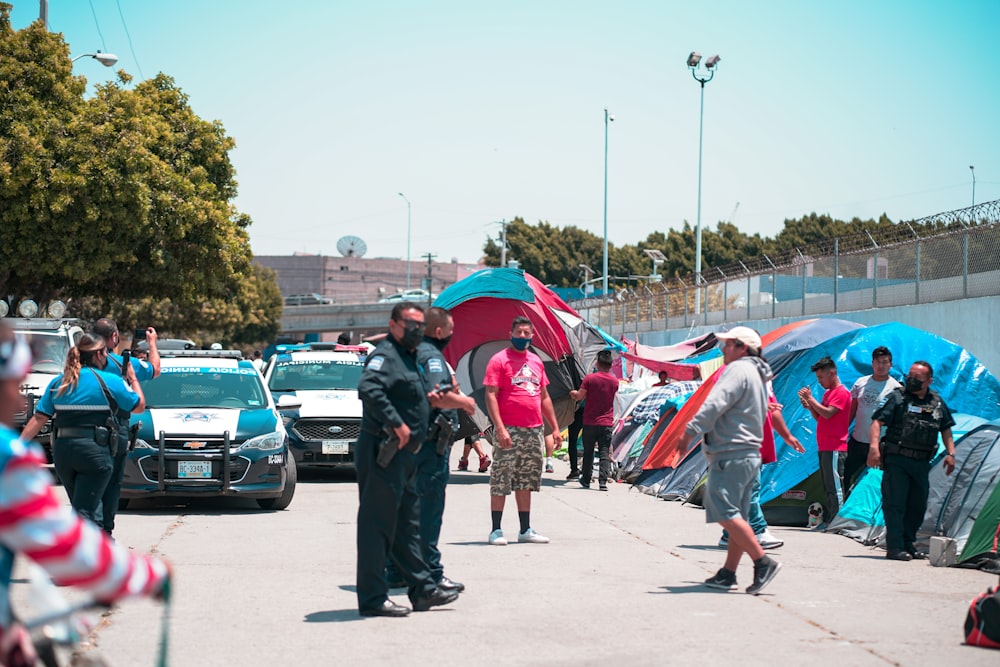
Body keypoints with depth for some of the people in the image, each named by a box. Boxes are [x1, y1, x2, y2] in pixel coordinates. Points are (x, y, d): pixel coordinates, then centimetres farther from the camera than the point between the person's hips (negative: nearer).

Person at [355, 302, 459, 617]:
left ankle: (422, 589, 25)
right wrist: (396, 423, -29)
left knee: (407, 524, 16)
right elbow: (368, 389, -30)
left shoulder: (410, 358, 19)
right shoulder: (385, 355, -13)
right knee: (377, 524, -6)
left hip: (404, 454, 11)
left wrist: (426, 397, 11)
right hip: (384, 452, -11)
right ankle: (372, 598, -4)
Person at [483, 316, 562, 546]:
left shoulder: (536, 361, 15)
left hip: (534, 430, 6)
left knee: (527, 481, 11)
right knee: (501, 480, -5)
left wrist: (555, 428, 16)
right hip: (510, 431, -6)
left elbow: (544, 397, 21)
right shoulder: (500, 360, -4)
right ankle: (496, 530, 1)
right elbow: (490, 396, -11)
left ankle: (525, 530, 16)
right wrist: (500, 428, -19)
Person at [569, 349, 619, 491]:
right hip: (607, 423, 1)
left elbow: (579, 396, -8)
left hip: (590, 422, -1)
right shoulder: (615, 381, 3)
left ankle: (586, 480, 21)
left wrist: (574, 393, 16)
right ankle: (603, 481, -10)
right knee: (605, 453, 0)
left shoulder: (590, 378, -9)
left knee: (588, 452, 11)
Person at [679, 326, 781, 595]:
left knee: (726, 514, -14)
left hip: (731, 456, -11)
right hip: (749, 454, 11)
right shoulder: (758, 375, 21)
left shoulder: (738, 370, -11)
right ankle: (727, 574, 11)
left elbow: (714, 405, -21)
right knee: (735, 517, 10)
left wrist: (690, 432, -21)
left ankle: (763, 562, -15)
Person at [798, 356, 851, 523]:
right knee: (828, 487, 10)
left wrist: (810, 398, -13)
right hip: (824, 447, 10)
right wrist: (809, 407, 8)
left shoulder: (841, 392, -8)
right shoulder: (828, 393, 20)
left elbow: (827, 413, -20)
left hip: (834, 448, -10)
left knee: (835, 486, -10)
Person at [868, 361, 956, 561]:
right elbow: (877, 422, -8)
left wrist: (950, 454, 10)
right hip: (896, 460, -5)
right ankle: (894, 547, -6)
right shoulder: (897, 397, -2)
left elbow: (946, 430, 23)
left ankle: (908, 544, 22)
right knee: (895, 504, -7)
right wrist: (874, 447, -22)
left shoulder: (937, 402, 12)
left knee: (917, 506, 11)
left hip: (922, 463, 5)